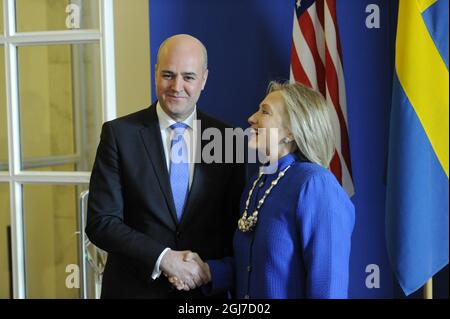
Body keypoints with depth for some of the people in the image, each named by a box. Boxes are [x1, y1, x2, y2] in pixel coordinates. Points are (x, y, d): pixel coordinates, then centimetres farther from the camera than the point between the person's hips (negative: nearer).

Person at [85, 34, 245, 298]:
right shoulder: (119, 134, -8)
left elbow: (235, 223, 2)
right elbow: (100, 222, -11)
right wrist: (162, 257, -20)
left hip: (205, 287, 2)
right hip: (134, 287, -2)